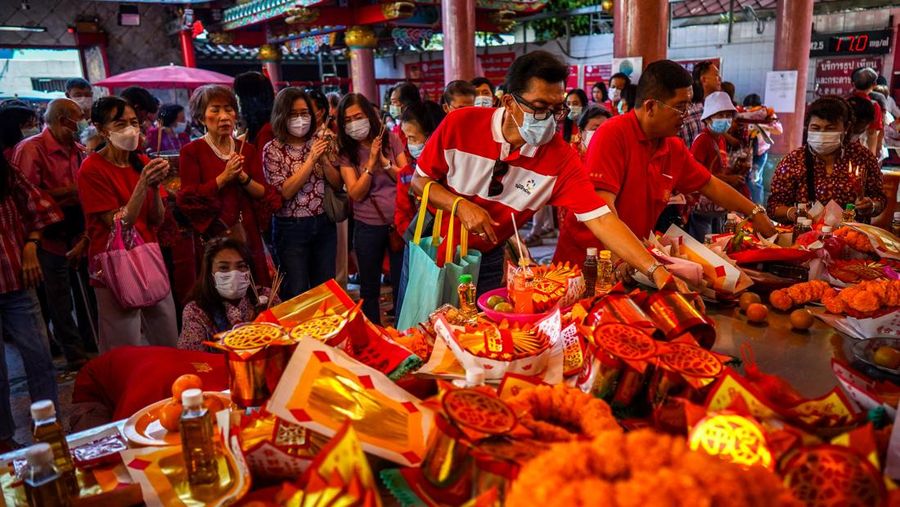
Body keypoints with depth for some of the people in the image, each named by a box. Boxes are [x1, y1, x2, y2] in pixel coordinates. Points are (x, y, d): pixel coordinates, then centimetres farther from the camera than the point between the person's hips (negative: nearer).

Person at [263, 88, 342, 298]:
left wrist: (323, 159, -15)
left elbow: (338, 184, 3)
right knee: (297, 294, 5)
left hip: (324, 224, 4)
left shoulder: (319, 142, 4)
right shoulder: (273, 149, -7)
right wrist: (311, 159, -19)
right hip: (291, 227, -4)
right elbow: (285, 191, -16)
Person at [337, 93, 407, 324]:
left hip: (399, 222, 0)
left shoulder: (390, 139, -1)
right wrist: (371, 164, -21)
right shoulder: (346, 152, -1)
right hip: (368, 227, 1)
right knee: (370, 288, 13)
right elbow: (356, 194, -11)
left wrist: (384, 162, -18)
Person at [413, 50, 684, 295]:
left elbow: (601, 219, -24)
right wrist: (461, 205, -27)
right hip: (433, 242, 0)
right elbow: (421, 180, -8)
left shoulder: (560, 158, -18)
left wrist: (656, 271, -34)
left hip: (487, 258, 1)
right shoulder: (460, 125, -19)